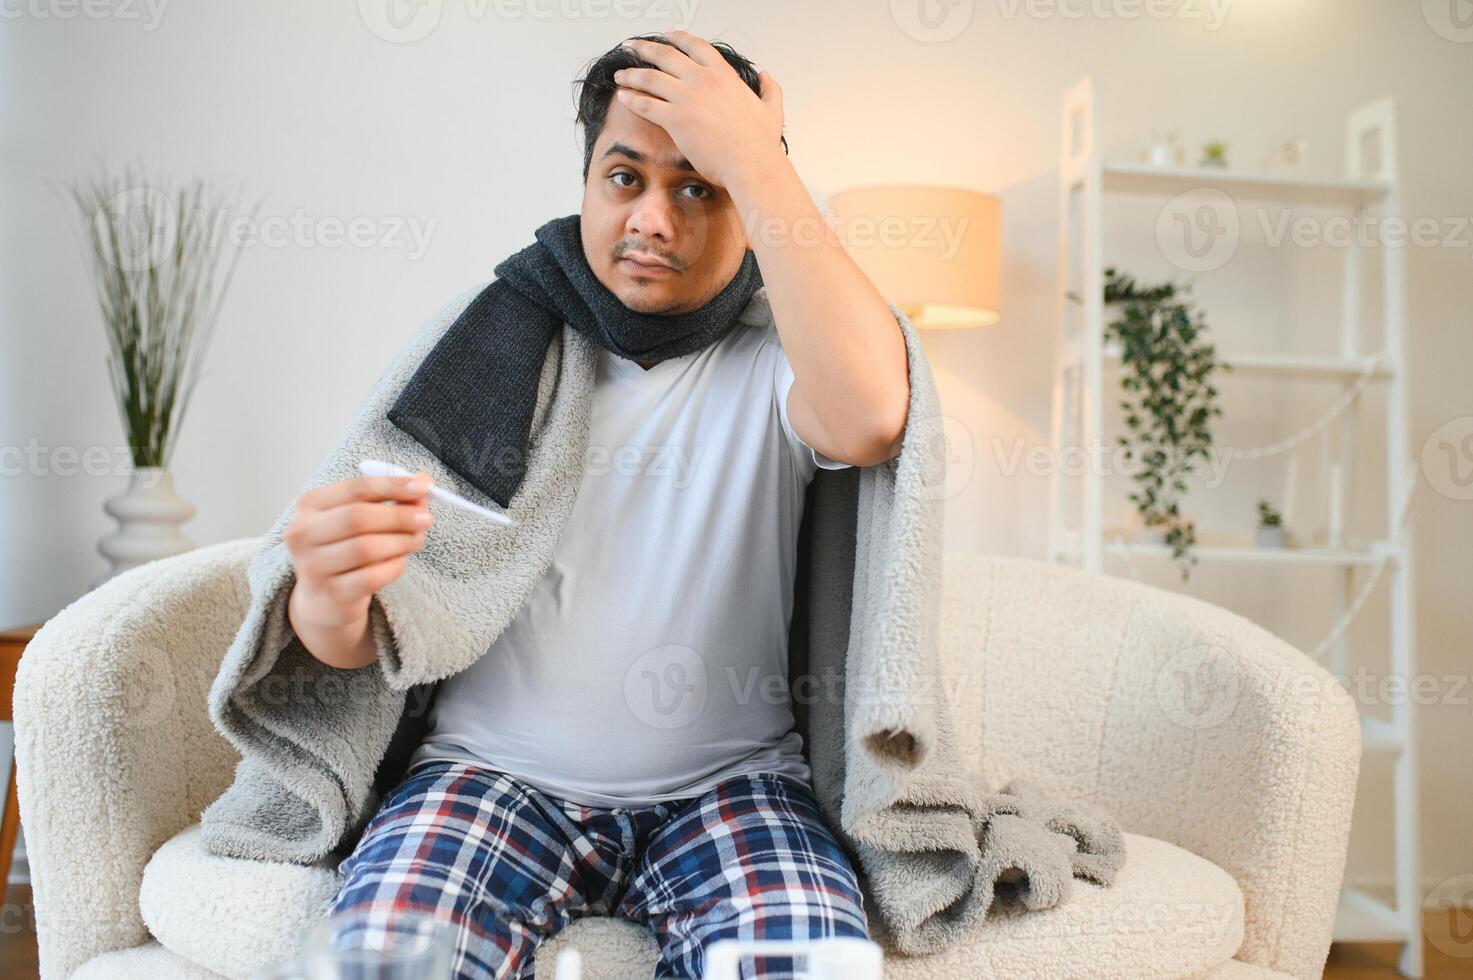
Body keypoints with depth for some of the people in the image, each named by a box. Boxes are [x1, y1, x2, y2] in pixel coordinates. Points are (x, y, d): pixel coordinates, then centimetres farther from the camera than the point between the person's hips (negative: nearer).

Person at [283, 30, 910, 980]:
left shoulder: (771, 370, 1)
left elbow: (870, 415, -27)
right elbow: (365, 643, 3)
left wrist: (755, 157, -17)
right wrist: (330, 597, -23)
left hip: (727, 784, 0)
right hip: (495, 768, 1)